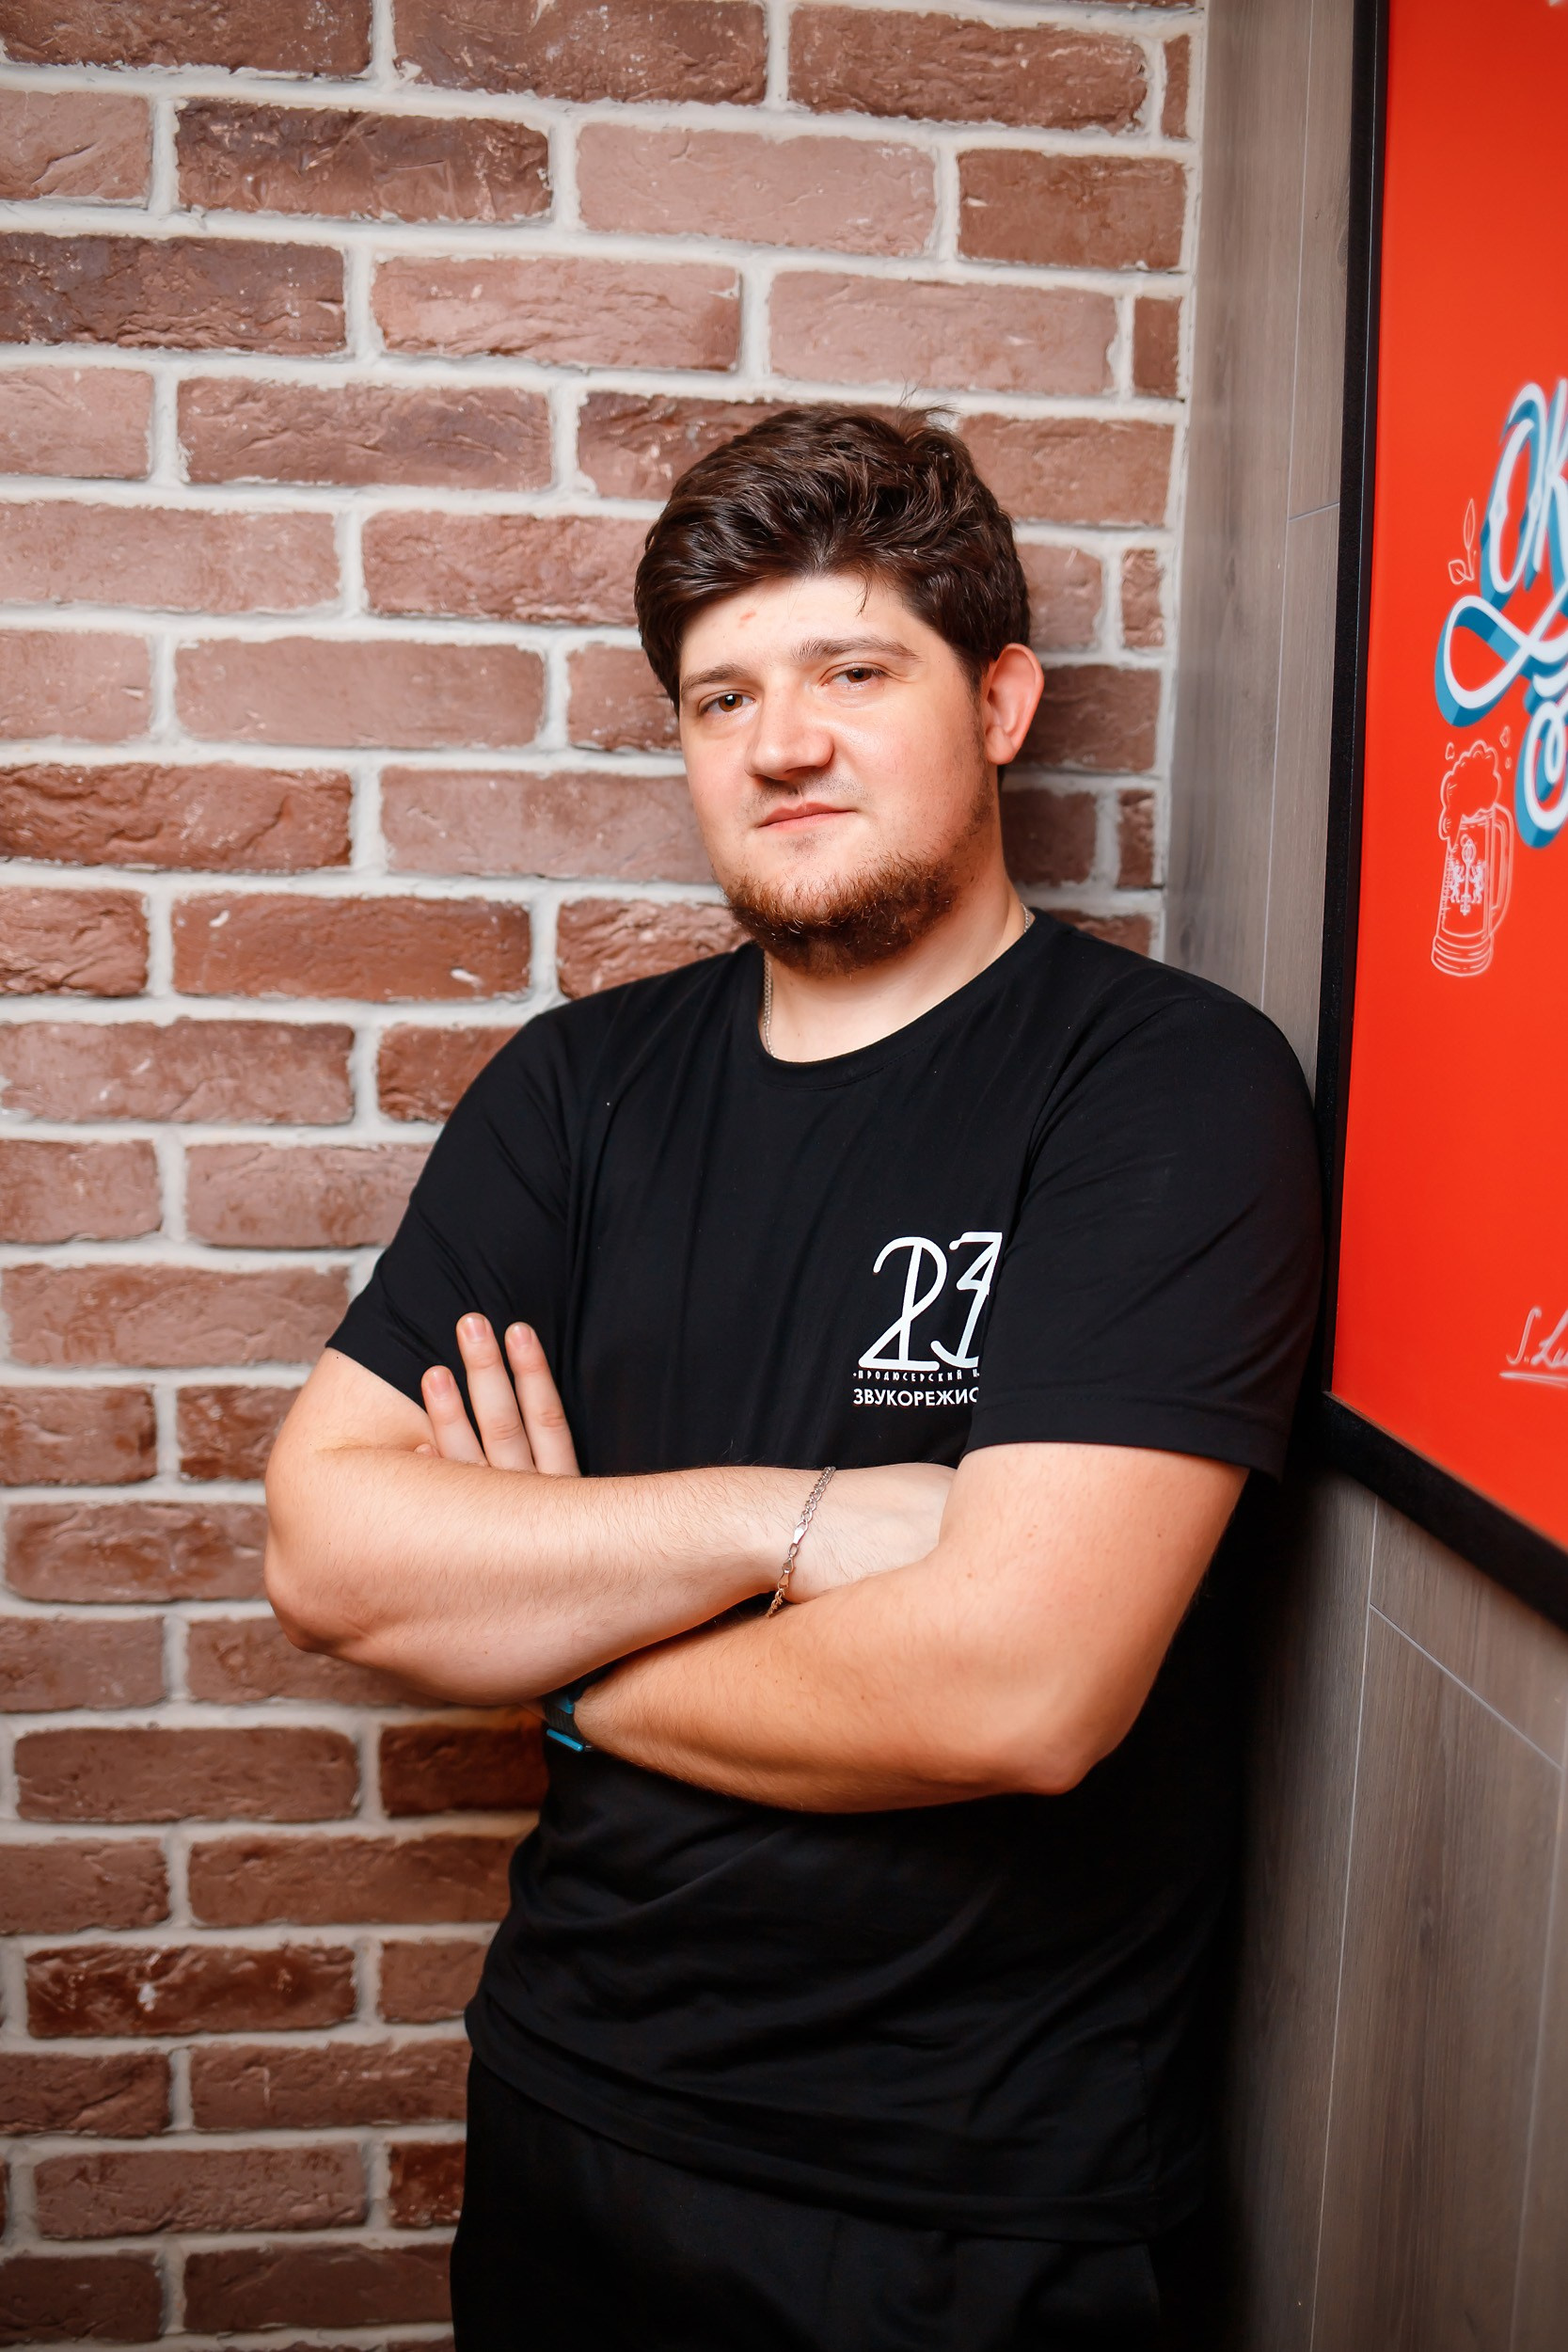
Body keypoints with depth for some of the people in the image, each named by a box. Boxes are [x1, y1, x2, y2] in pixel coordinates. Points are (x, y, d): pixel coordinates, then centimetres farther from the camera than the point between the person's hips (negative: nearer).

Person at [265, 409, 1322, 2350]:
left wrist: (547, 1629, -12)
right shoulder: (582, 1083, -1)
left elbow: (1017, 1688, -27)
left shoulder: (1177, 1087, -17)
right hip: (569, 2097, 5)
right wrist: (792, 1520, -21)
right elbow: (323, 1545, -8)